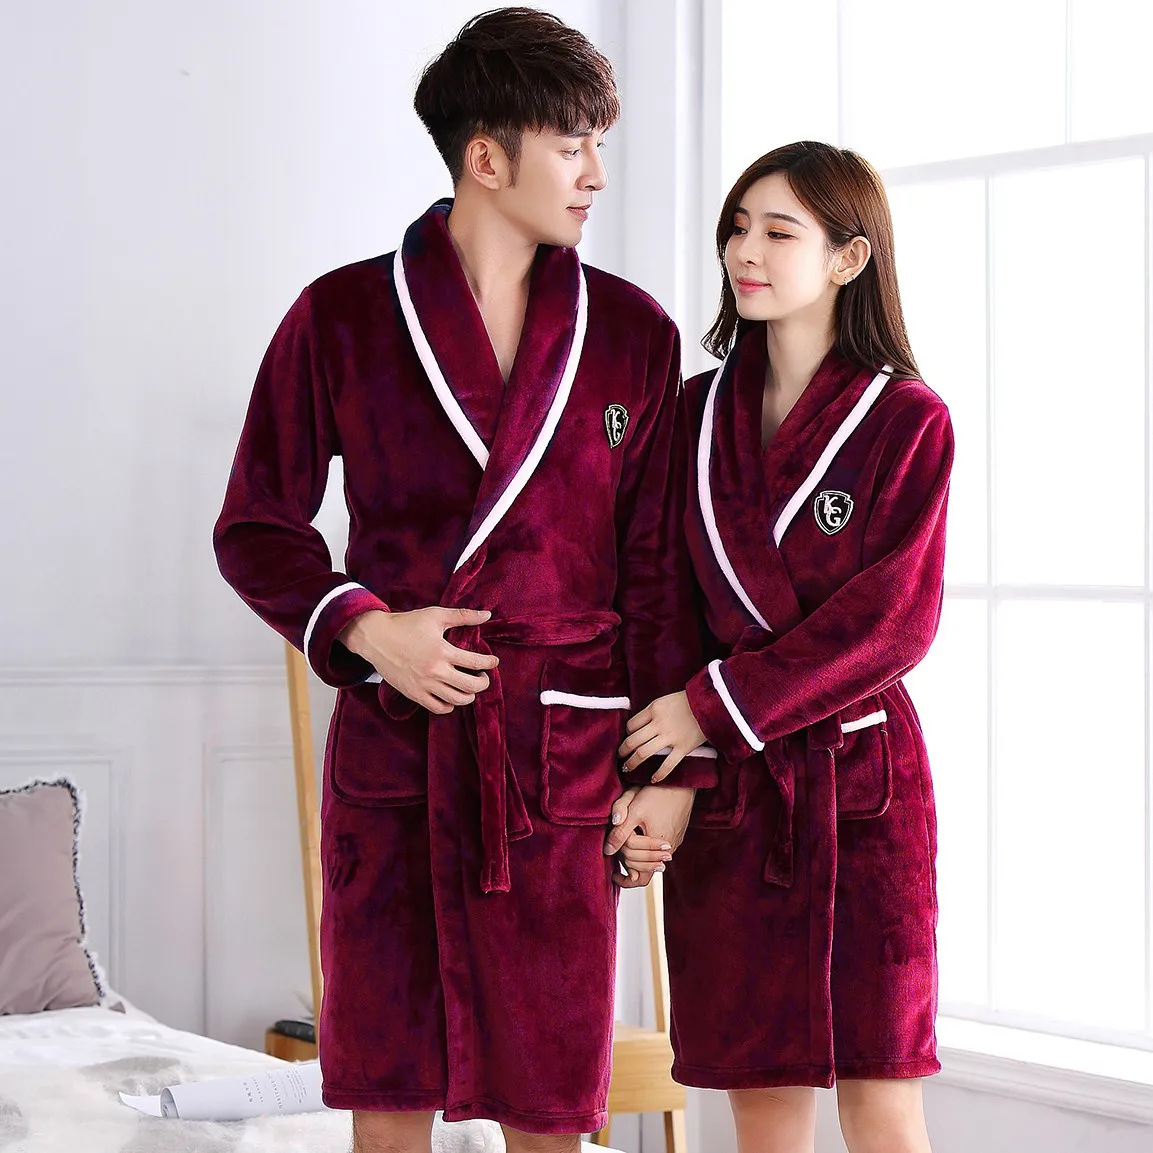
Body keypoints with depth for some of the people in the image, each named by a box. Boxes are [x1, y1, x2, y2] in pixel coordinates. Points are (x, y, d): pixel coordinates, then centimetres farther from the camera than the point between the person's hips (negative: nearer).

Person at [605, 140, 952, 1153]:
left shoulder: (908, 422, -3)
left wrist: (715, 706, -13)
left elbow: (891, 621, -10)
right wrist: (662, 776, -8)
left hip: (858, 775, -3)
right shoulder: (698, 413, 9)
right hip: (722, 787, 3)